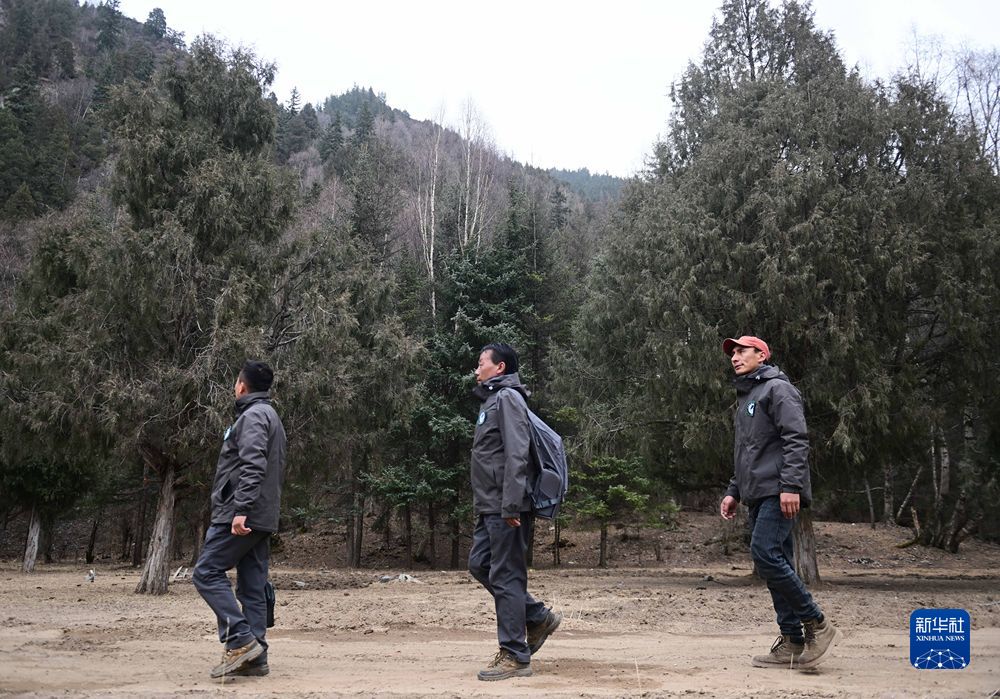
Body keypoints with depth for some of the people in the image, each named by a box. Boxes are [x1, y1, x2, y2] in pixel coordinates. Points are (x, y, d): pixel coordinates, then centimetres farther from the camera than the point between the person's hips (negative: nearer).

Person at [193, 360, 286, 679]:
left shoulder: (253, 416, -7)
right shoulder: (271, 416, 23)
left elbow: (253, 466, -21)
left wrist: (241, 509, -27)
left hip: (240, 516, -9)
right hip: (262, 519, 10)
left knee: (207, 572, -7)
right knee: (253, 587, 6)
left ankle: (241, 640, -15)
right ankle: (255, 657, 4)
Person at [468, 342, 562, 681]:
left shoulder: (508, 398, -11)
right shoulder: (490, 400, 19)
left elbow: (516, 455, -20)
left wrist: (510, 505, -24)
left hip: (506, 509, -10)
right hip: (490, 508, 10)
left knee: (506, 576, -5)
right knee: (480, 564, 13)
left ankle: (514, 657, 2)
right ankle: (538, 617, 21)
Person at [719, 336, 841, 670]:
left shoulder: (776, 388, -3)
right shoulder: (744, 398, 26)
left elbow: (797, 439, -13)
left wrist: (791, 485, -22)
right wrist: (734, 491, 21)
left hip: (778, 493, -9)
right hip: (757, 496, 9)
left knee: (766, 554, -19)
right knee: (776, 563, 5)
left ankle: (817, 626, -10)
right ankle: (792, 643, 6)